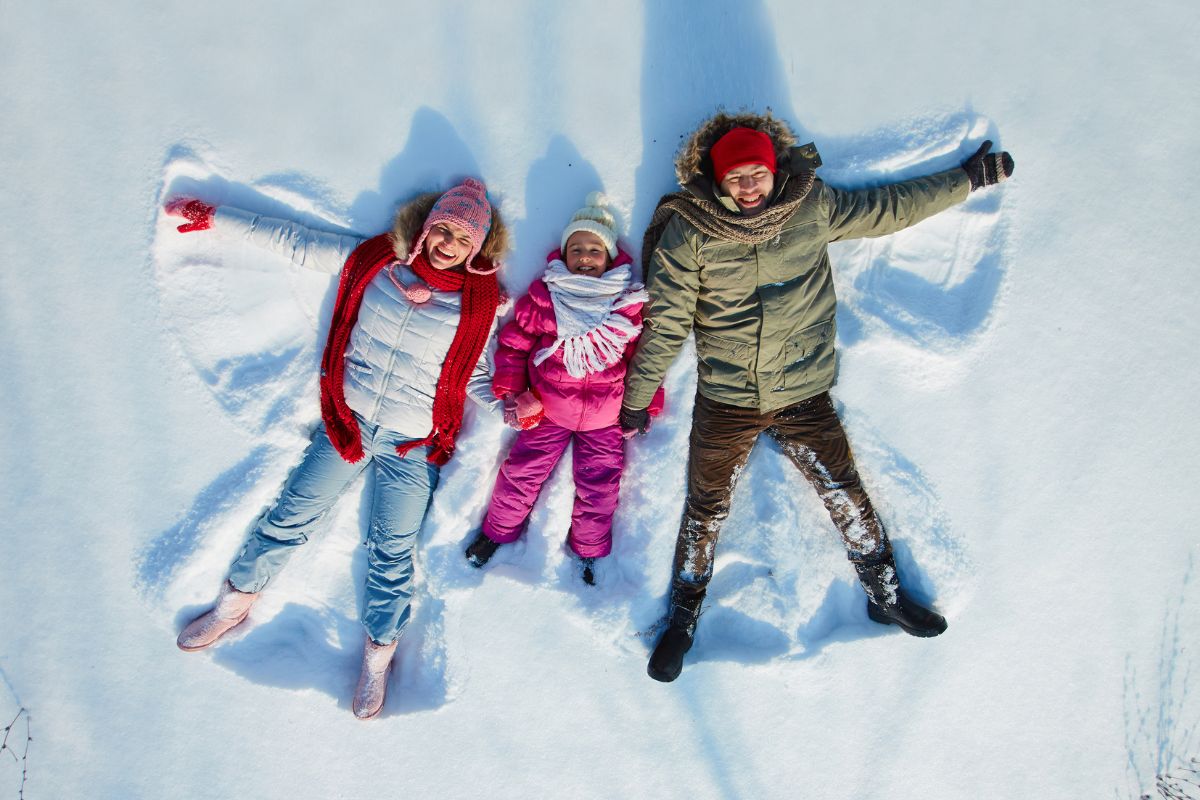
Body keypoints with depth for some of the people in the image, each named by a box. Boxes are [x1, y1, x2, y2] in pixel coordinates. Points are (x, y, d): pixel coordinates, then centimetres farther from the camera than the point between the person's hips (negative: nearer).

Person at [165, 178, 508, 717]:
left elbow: (475, 376, 3)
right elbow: (295, 244, 4)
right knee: (292, 517, 7)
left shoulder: (477, 304, -5)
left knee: (392, 552, 6)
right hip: (348, 421, 2)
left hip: (413, 445, -1)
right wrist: (212, 218, 5)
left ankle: (377, 654, 24)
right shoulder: (374, 260, -2)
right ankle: (235, 603, 30)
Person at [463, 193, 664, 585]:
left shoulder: (631, 302, -4)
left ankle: (588, 551, 30)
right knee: (522, 472, 4)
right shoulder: (543, 295, -4)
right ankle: (499, 530, 30)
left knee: (599, 486, 6)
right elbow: (514, 342, 2)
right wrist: (511, 391, -4)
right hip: (546, 408, 0)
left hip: (606, 416, 0)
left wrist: (645, 404, 1)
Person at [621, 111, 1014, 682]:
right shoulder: (688, 232, -11)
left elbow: (891, 208, 13)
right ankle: (682, 619, 29)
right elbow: (665, 323, -5)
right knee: (706, 510, 8)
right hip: (723, 403, -1)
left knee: (846, 496, 9)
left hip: (804, 395, 2)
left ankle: (884, 595, 34)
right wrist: (638, 399, -1)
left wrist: (970, 177, 19)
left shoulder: (813, 207, -3)